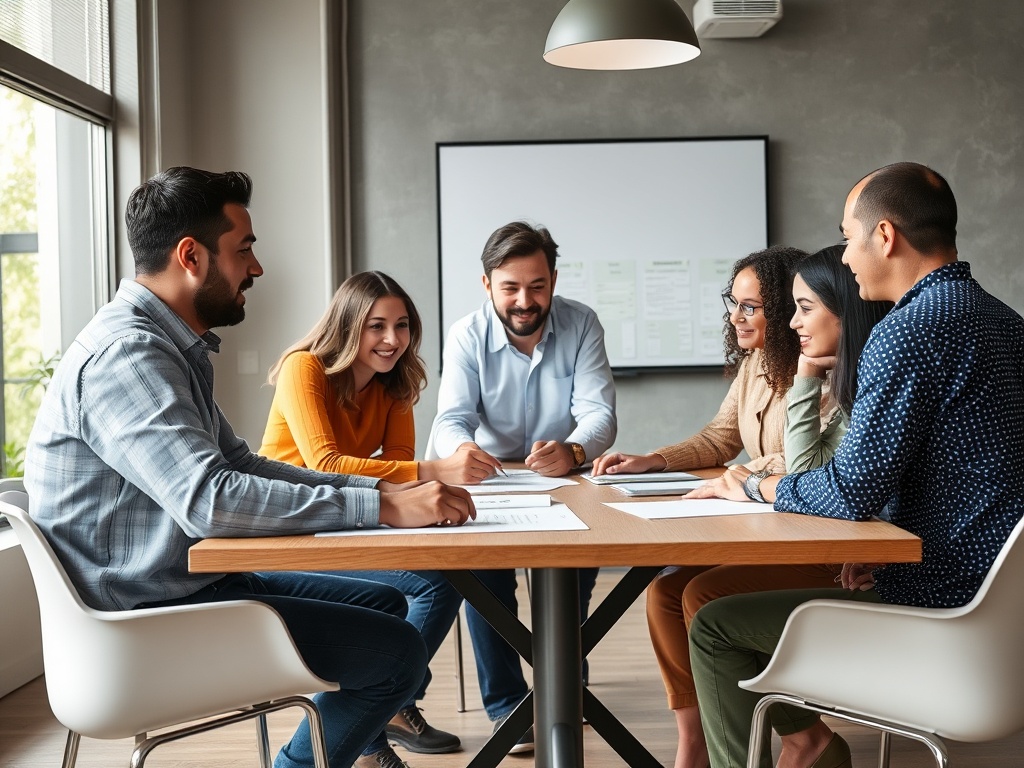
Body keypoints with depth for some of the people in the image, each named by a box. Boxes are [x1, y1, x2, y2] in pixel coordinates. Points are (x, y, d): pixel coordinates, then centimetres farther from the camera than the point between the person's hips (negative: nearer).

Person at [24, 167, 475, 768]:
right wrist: (383, 507, -30)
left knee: (384, 604, 16)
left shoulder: (172, 347, 12)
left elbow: (240, 464, 13)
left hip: (186, 583, 10)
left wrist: (380, 488, 2)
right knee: (396, 651, -14)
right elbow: (209, 502, -32)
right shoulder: (126, 353, -22)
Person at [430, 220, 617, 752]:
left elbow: (599, 414, -16)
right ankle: (506, 702, -12)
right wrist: (461, 448, -43)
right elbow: (451, 420, -15)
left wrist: (572, 451, -41)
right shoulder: (467, 337, -7)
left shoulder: (581, 324, -7)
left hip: (566, 484, 0)